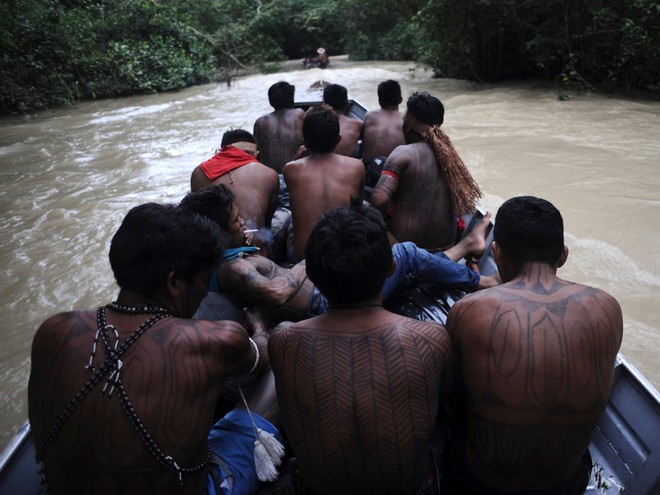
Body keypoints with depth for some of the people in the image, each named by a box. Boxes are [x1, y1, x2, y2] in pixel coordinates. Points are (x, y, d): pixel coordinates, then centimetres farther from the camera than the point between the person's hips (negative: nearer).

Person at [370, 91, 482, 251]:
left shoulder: (404, 153, -15)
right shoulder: (448, 153, 4)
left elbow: (379, 199, -26)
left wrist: (391, 213, -7)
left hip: (407, 242, -7)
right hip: (446, 241, 7)